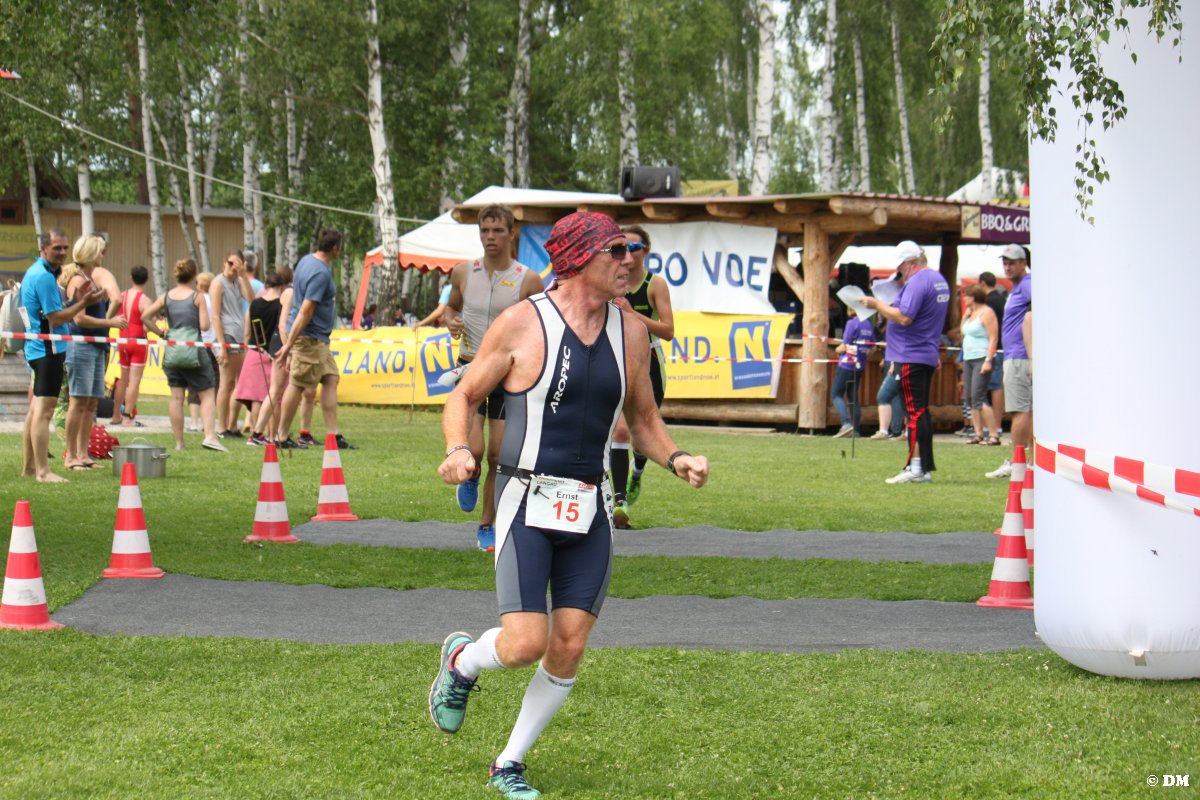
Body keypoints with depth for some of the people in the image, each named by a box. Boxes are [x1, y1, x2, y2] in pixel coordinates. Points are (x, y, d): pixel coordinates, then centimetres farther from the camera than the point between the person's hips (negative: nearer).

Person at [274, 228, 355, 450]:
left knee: (330, 380, 6)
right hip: (309, 337, -10)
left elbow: (294, 285, 25)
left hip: (318, 339, 10)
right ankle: (281, 437, 3)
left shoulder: (306, 260, 10)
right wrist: (289, 343, -23)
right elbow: (306, 311, -22)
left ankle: (333, 434, 4)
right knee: (297, 385, -3)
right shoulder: (321, 273, -20)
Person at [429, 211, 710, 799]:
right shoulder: (521, 324, -7)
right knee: (525, 645, -12)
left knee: (568, 649, 1)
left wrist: (675, 458, 0)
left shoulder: (631, 332, 7)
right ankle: (461, 661, 24)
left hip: (591, 510, 5)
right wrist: (457, 450, -17)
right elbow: (464, 396, 2)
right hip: (527, 505, -5)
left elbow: (642, 417, 18)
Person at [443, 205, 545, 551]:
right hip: (470, 370, 0)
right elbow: (451, 306, 19)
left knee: (498, 456, 2)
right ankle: (469, 477, 22)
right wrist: (451, 322, -3)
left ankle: (488, 526, 19)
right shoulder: (462, 273, 1)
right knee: (472, 450, -16)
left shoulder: (528, 280, -5)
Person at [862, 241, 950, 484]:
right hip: (929, 354, 10)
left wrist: (877, 305, -16)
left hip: (912, 357, -10)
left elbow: (904, 317, -24)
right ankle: (925, 467, 16)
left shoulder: (917, 282, -17)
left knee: (915, 411, -10)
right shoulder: (939, 280, 16)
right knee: (921, 411, 14)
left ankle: (916, 468, -11)